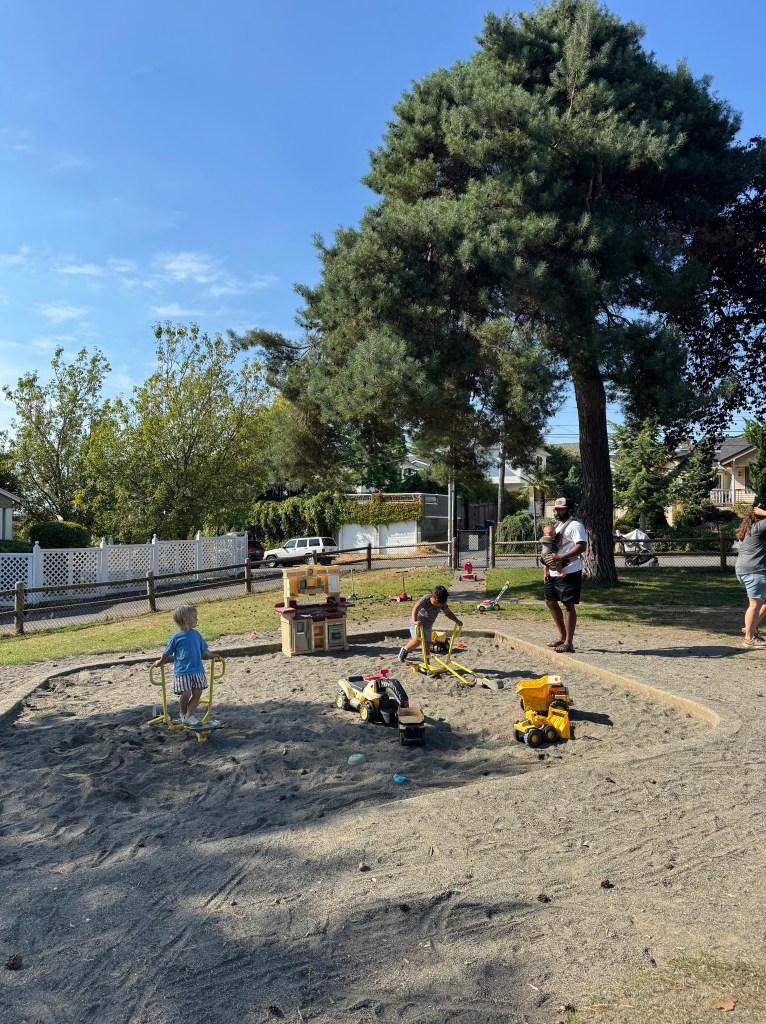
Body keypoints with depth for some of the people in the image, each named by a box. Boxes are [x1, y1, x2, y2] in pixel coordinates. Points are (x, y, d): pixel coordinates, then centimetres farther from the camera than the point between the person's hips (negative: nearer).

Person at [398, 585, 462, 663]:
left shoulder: (441, 603, -8)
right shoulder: (425, 599, -26)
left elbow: (448, 613, 7)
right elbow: (415, 608, -40)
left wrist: (457, 620, -8)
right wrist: (415, 621, -55)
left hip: (428, 626, 6)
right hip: (416, 623, -6)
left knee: (427, 645, 2)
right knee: (417, 640, -26)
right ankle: (404, 650, 0)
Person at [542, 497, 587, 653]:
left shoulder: (575, 525, -13)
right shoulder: (557, 524, 17)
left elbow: (582, 546, -26)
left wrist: (560, 557, -31)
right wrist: (548, 570, 19)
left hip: (569, 572, -10)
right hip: (554, 572, 10)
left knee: (569, 605, -6)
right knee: (550, 601, 16)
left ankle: (569, 643, -1)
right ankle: (562, 636, 28)